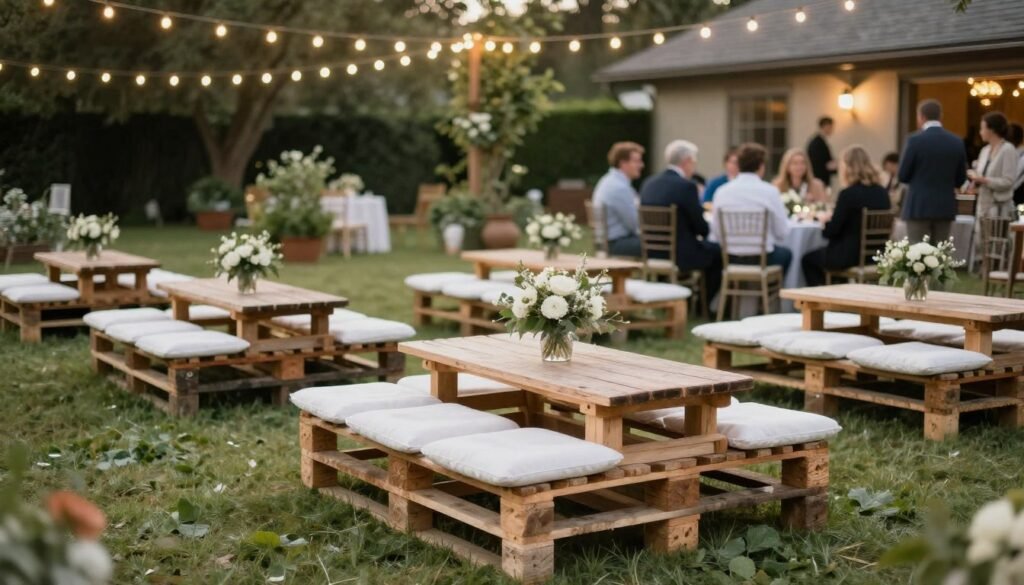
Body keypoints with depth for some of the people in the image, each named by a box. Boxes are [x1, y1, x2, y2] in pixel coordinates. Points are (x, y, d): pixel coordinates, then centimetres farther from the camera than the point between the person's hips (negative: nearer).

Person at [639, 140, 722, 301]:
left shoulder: (649, 183, 3)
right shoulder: (686, 186, -17)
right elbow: (702, 228, -12)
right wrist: (704, 232, 13)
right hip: (679, 254, -8)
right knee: (717, 251, 17)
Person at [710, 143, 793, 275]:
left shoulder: (722, 191, -4)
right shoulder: (770, 191, -11)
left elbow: (715, 235, -2)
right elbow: (782, 233, -7)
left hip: (730, 259, 2)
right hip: (762, 258, -2)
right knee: (786, 253, 32)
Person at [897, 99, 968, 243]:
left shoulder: (915, 140, -9)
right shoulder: (957, 142, 5)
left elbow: (903, 176, -5)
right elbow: (960, 179, 9)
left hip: (919, 206, -4)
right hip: (945, 207, 4)